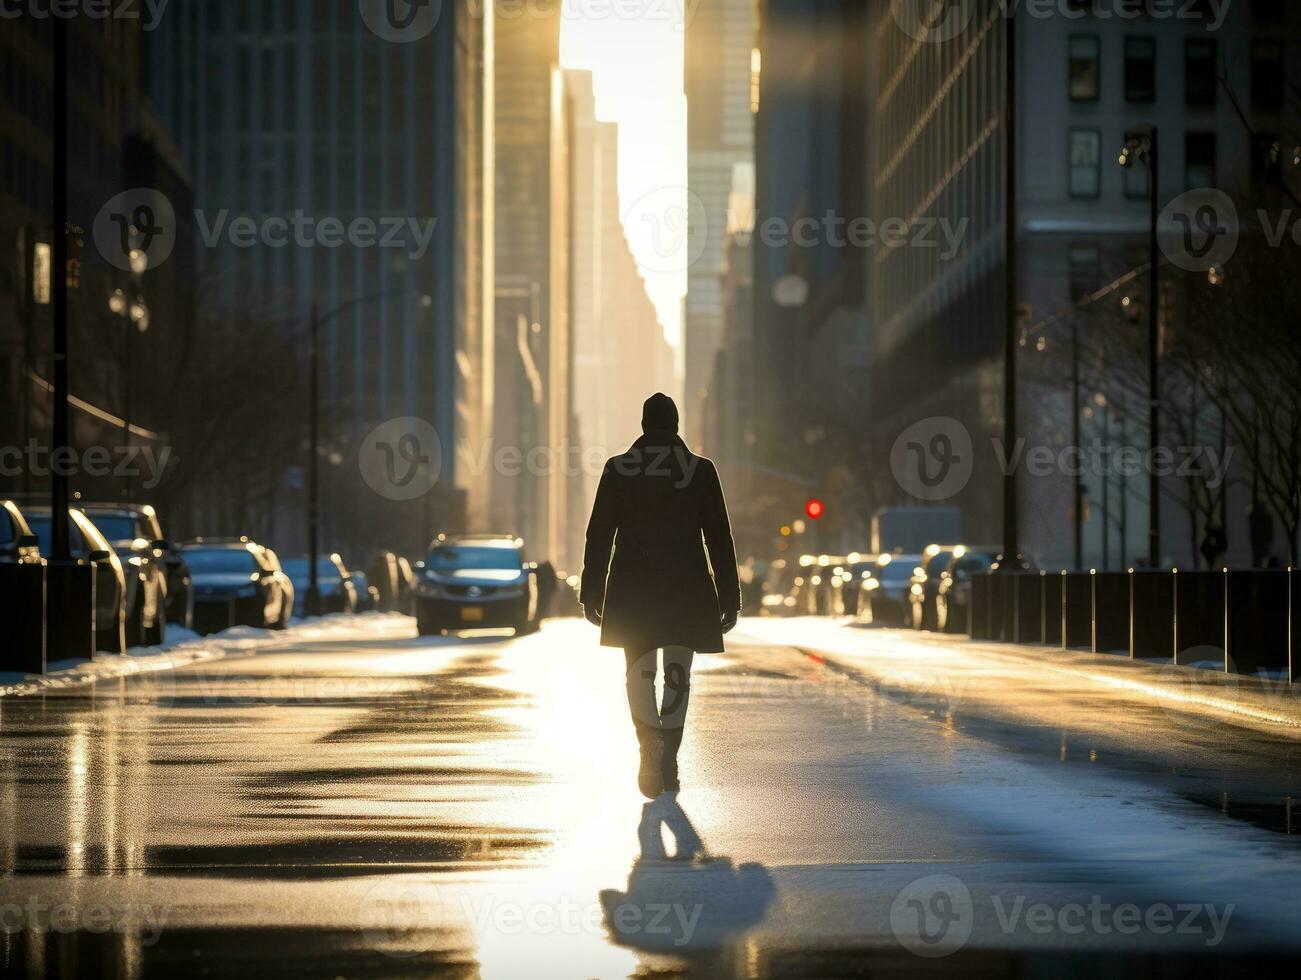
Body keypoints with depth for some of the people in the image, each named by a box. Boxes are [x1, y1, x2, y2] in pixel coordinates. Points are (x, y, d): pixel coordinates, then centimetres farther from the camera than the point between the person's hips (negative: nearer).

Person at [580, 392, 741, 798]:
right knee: (678, 675, 10)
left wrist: (591, 594, 6)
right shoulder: (701, 470, -2)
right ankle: (668, 762, 7)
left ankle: (651, 746, -16)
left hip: (632, 589, 0)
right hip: (687, 588, 0)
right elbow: (720, 538, -1)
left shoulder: (617, 469, -1)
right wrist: (730, 599, 4)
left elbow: (598, 535, 0)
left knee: (640, 673, 7)